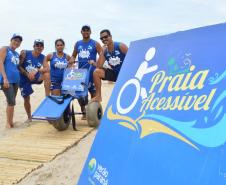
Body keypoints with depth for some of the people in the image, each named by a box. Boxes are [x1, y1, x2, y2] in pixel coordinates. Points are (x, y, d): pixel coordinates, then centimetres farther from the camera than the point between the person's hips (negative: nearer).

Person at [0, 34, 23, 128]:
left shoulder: (17, 54, 18)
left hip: (16, 80, 7)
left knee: (11, 102, 10)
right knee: (11, 102, -10)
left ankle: (11, 121, 17)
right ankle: (8, 122, 2)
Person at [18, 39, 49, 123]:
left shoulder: (43, 57, -6)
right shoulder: (25, 53, -13)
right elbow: (19, 66, -12)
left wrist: (37, 70, -35)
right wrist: (27, 74, -22)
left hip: (35, 77, 1)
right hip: (24, 79, -1)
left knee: (47, 75, -28)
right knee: (26, 98, 4)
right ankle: (29, 117, 24)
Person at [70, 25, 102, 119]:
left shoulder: (95, 44, 1)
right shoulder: (77, 44, 13)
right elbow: (73, 55, 23)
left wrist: (96, 63, -21)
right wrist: (71, 61, 2)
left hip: (92, 72, -4)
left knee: (93, 92, 1)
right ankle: (83, 112, 18)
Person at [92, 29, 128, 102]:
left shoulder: (120, 46, -12)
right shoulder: (104, 50, -1)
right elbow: (99, 66, -9)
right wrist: (102, 52, -16)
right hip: (114, 73, 4)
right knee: (97, 72, -13)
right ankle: (98, 96, -6)